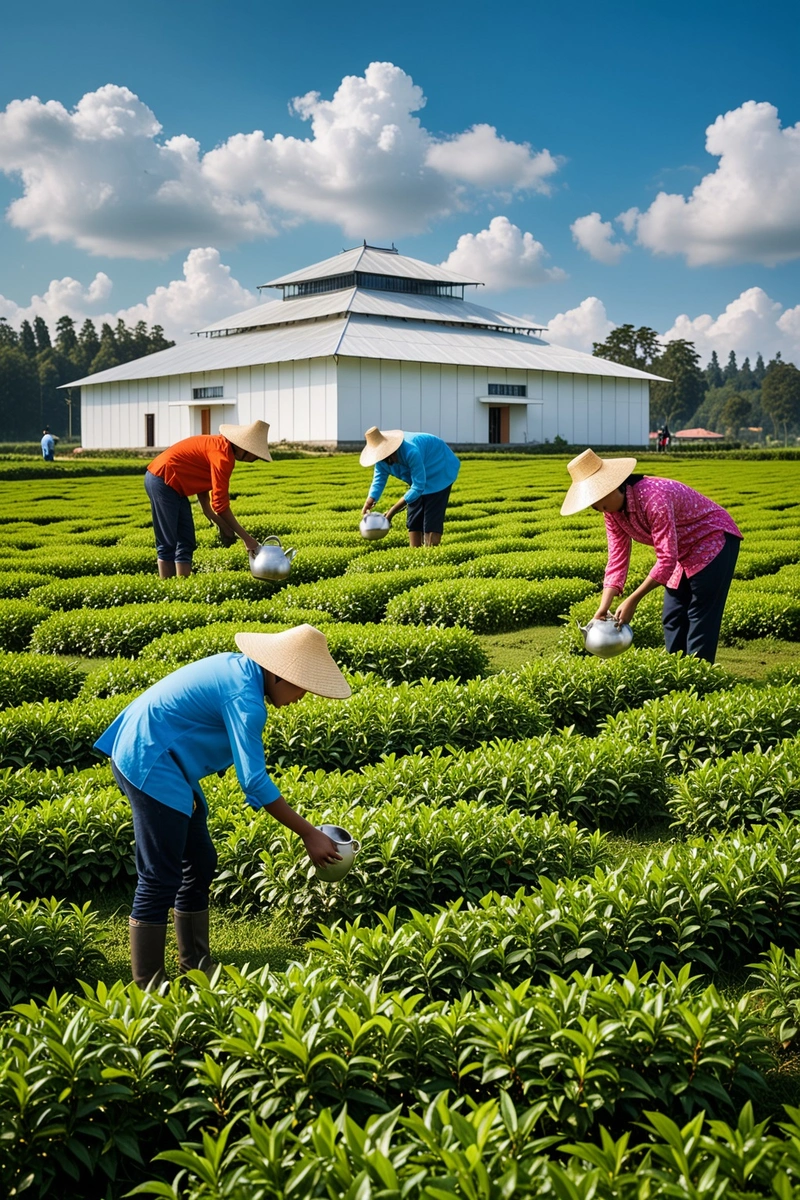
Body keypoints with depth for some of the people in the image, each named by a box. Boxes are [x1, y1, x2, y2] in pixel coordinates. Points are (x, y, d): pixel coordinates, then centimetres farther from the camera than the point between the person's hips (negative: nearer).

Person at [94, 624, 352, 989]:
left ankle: (196, 967, 24)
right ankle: (147, 987, 2)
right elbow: (254, 781, -25)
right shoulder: (245, 696, -22)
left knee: (199, 863, 14)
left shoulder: (238, 668, 6)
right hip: (149, 764, -10)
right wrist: (309, 834, -21)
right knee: (161, 878, -6)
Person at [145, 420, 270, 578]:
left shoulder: (219, 444, 8)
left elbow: (203, 488, 9)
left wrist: (219, 523, 6)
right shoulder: (223, 454, -21)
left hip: (172, 485, 10)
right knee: (167, 545, -7)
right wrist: (246, 538, -19)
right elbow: (220, 503, -23)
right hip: (162, 480, -10)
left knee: (186, 542, 7)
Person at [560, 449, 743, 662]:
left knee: (701, 617, -10)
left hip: (715, 540, -9)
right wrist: (603, 607, -19)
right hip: (686, 551, 9)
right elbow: (617, 560, -8)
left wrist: (633, 600, -32)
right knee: (672, 618, 6)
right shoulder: (612, 511, -9)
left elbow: (666, 559, -33)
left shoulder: (654, 498, -35)